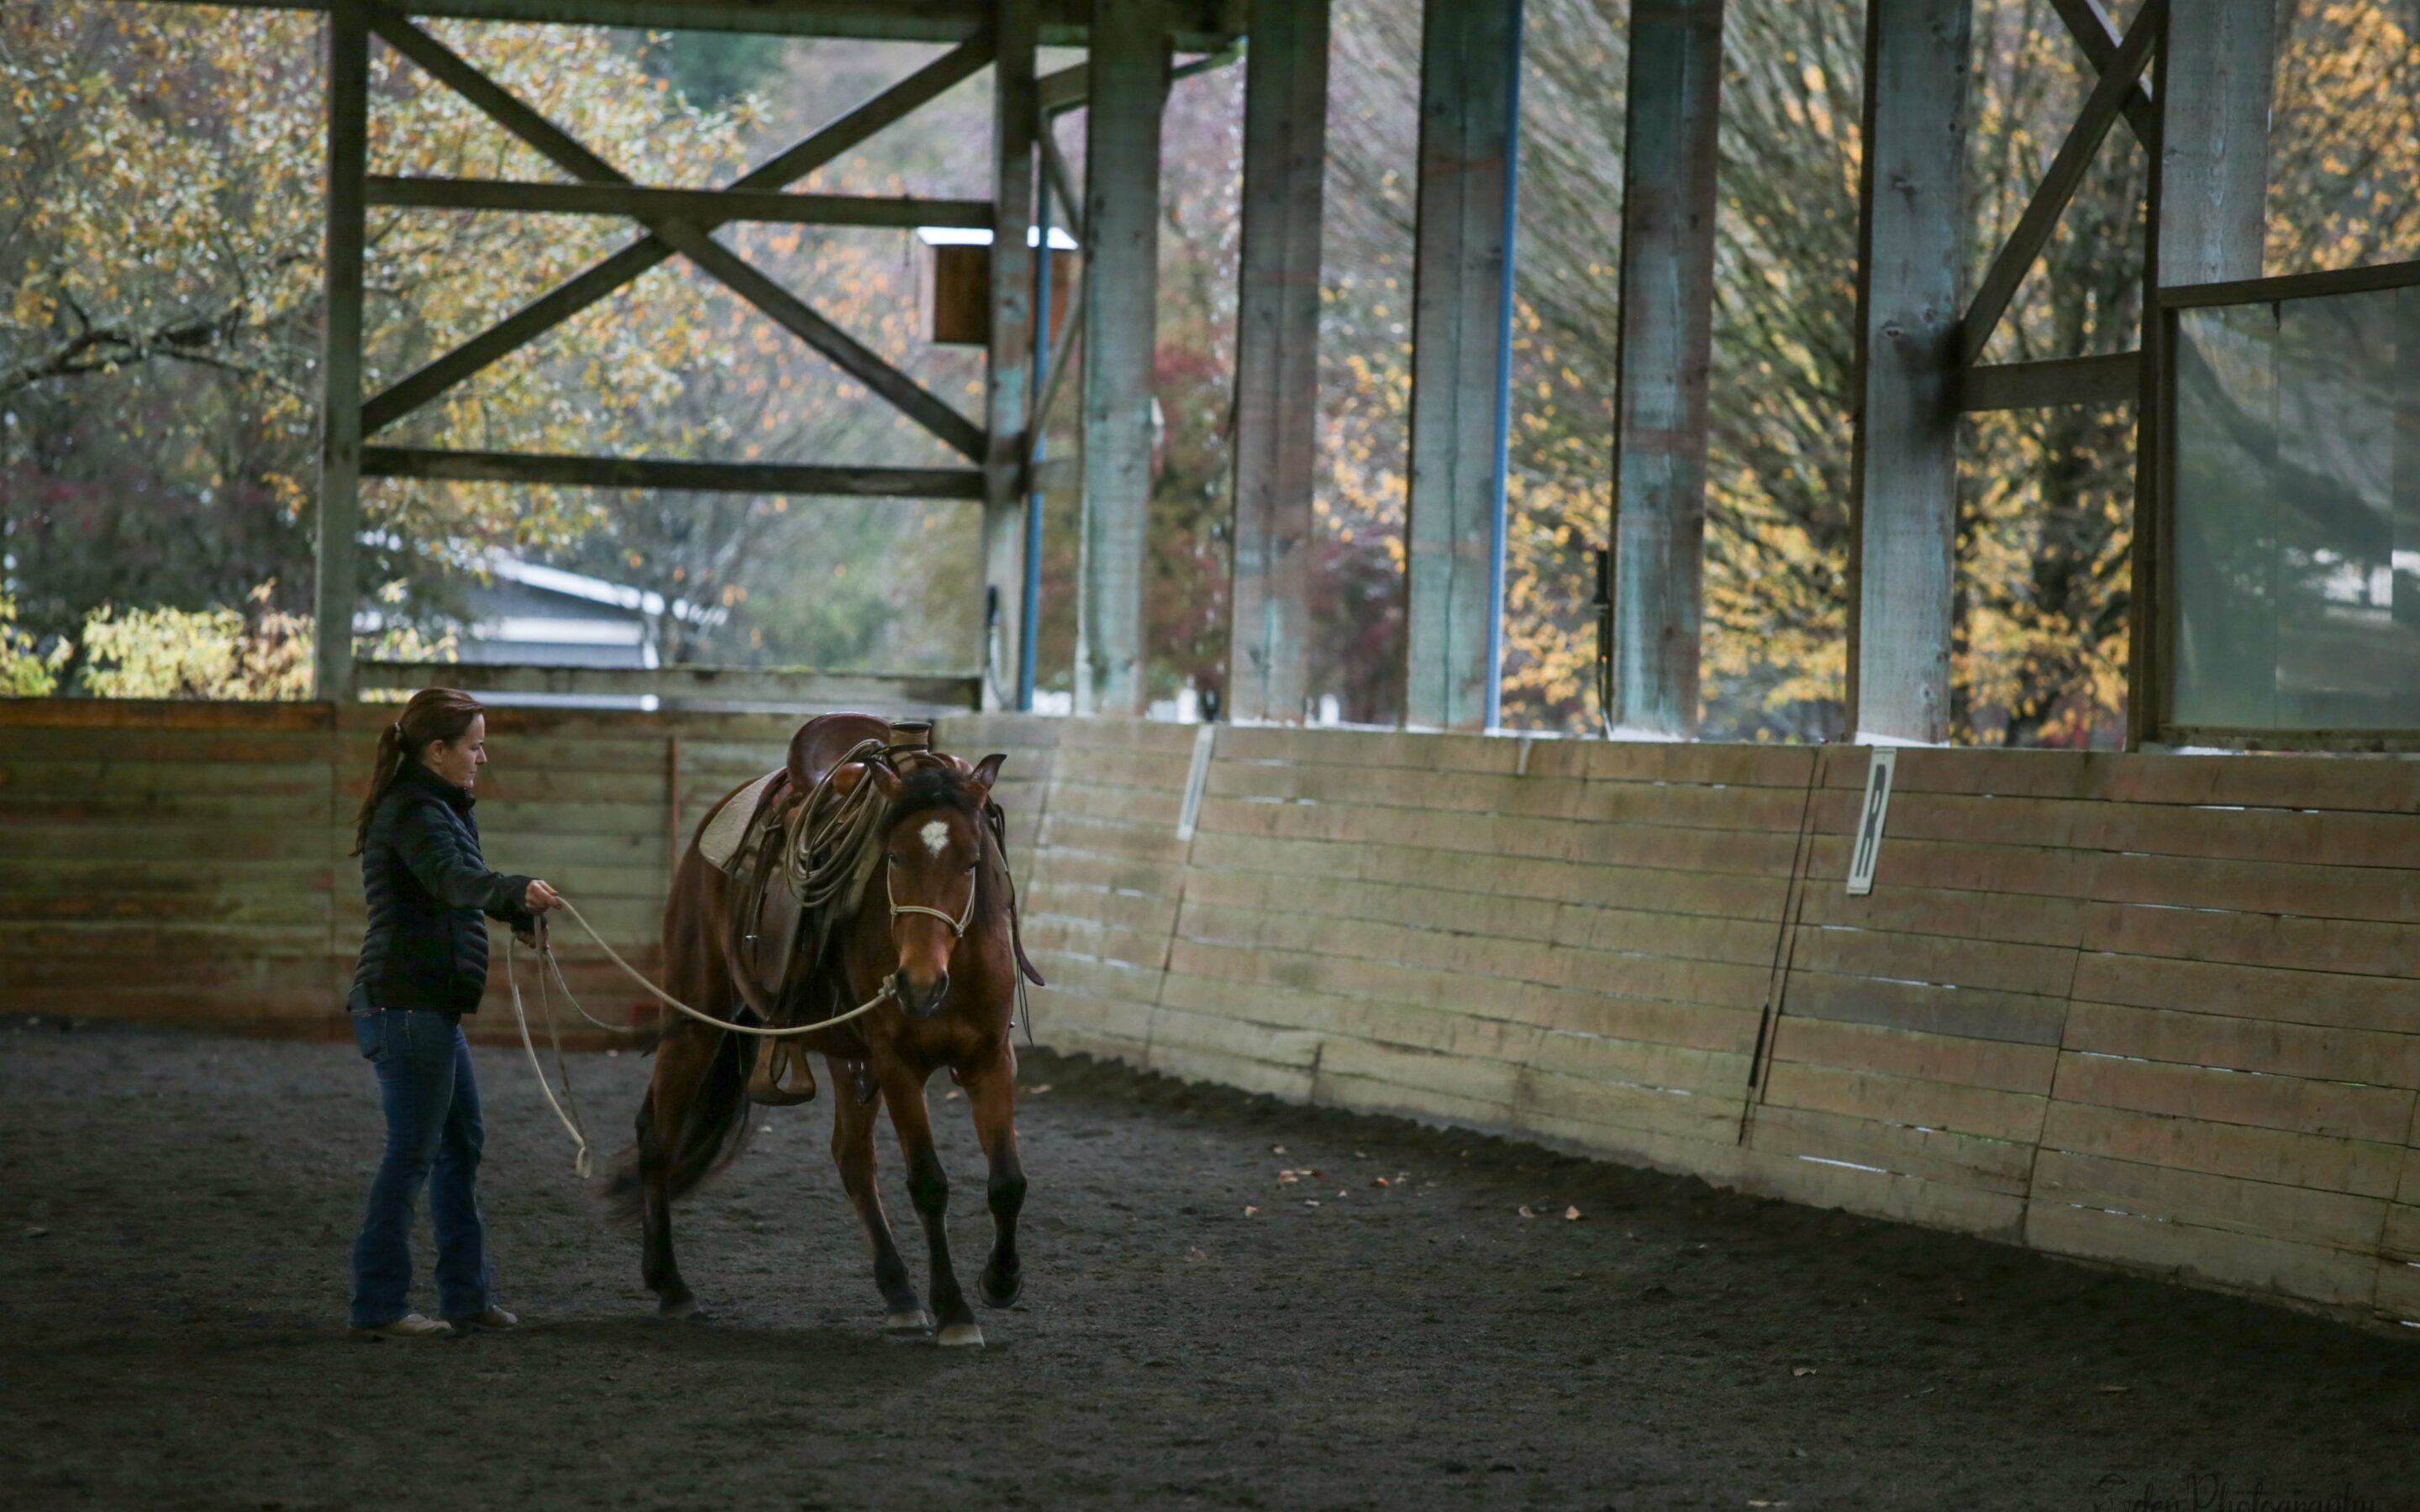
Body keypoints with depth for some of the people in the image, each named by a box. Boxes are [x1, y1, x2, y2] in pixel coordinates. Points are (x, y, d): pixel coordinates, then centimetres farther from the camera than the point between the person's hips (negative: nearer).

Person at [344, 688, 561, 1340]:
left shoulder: (432, 809, 17)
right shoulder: (415, 813, -16)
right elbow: (451, 878, -36)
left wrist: (518, 909, 36)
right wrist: (517, 891, -52)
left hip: (429, 1008, 11)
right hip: (408, 1005, -11)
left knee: (460, 1145, 16)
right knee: (413, 1152, -7)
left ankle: (467, 1296, 23)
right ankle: (379, 1306, -3)